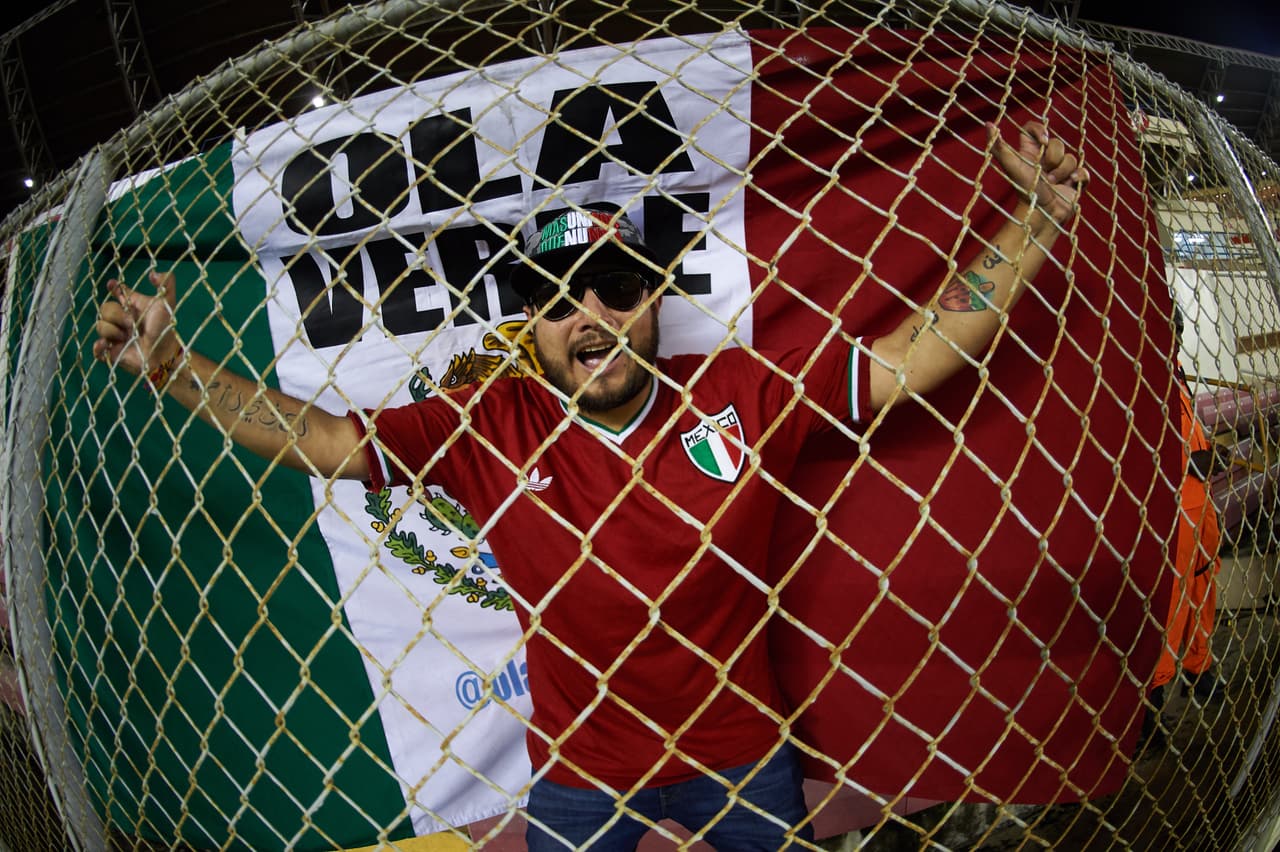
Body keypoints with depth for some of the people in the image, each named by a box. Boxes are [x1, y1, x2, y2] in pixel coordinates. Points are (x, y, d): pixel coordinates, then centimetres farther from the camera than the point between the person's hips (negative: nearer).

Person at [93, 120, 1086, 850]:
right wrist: (169, 366, -16)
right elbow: (319, 438, -11)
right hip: (577, 771, 0)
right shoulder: (486, 427, -14)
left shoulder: (745, 394, -16)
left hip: (741, 758, 0)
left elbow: (920, 352, -15)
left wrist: (1037, 220, -20)